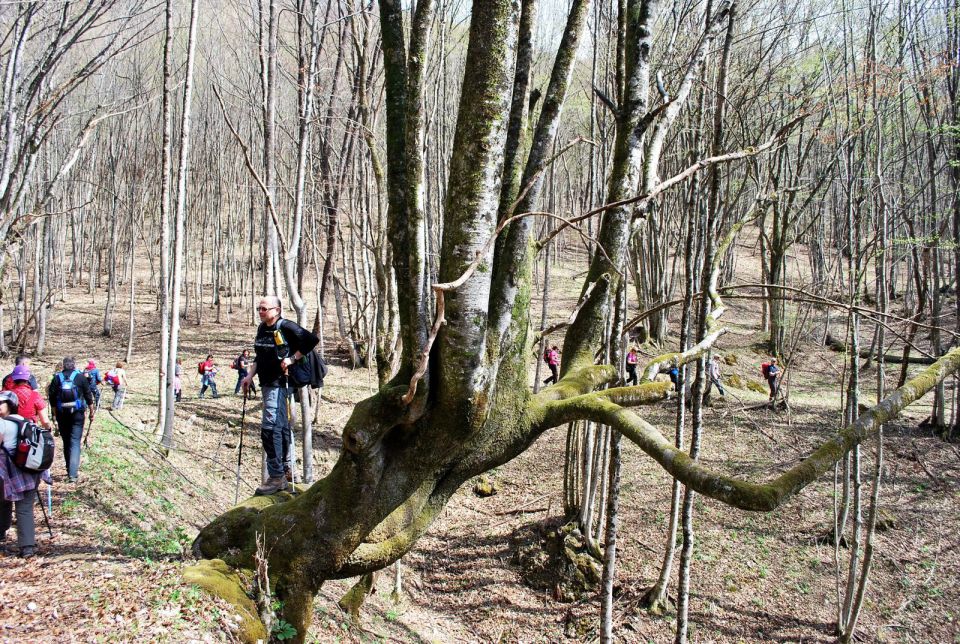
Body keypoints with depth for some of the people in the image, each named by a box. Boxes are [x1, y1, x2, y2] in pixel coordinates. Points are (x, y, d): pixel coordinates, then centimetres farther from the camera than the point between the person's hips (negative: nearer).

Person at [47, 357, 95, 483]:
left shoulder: (57, 378, 2)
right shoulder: (80, 377, -3)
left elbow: (51, 397, 2)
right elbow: (88, 396, -1)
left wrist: (55, 413, 12)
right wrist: (92, 412, 8)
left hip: (62, 414, 2)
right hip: (77, 414, -2)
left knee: (66, 442, 16)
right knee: (75, 442, -3)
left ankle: (70, 470, 26)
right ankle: (73, 473, -15)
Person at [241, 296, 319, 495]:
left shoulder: (286, 327, -13)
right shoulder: (262, 328, 13)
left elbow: (312, 340, -16)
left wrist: (292, 358, -16)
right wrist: (250, 376, 14)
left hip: (280, 384, -9)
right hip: (266, 384, 9)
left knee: (270, 428, -15)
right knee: (281, 427, 17)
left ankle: (276, 476, -13)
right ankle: (285, 469, 28)